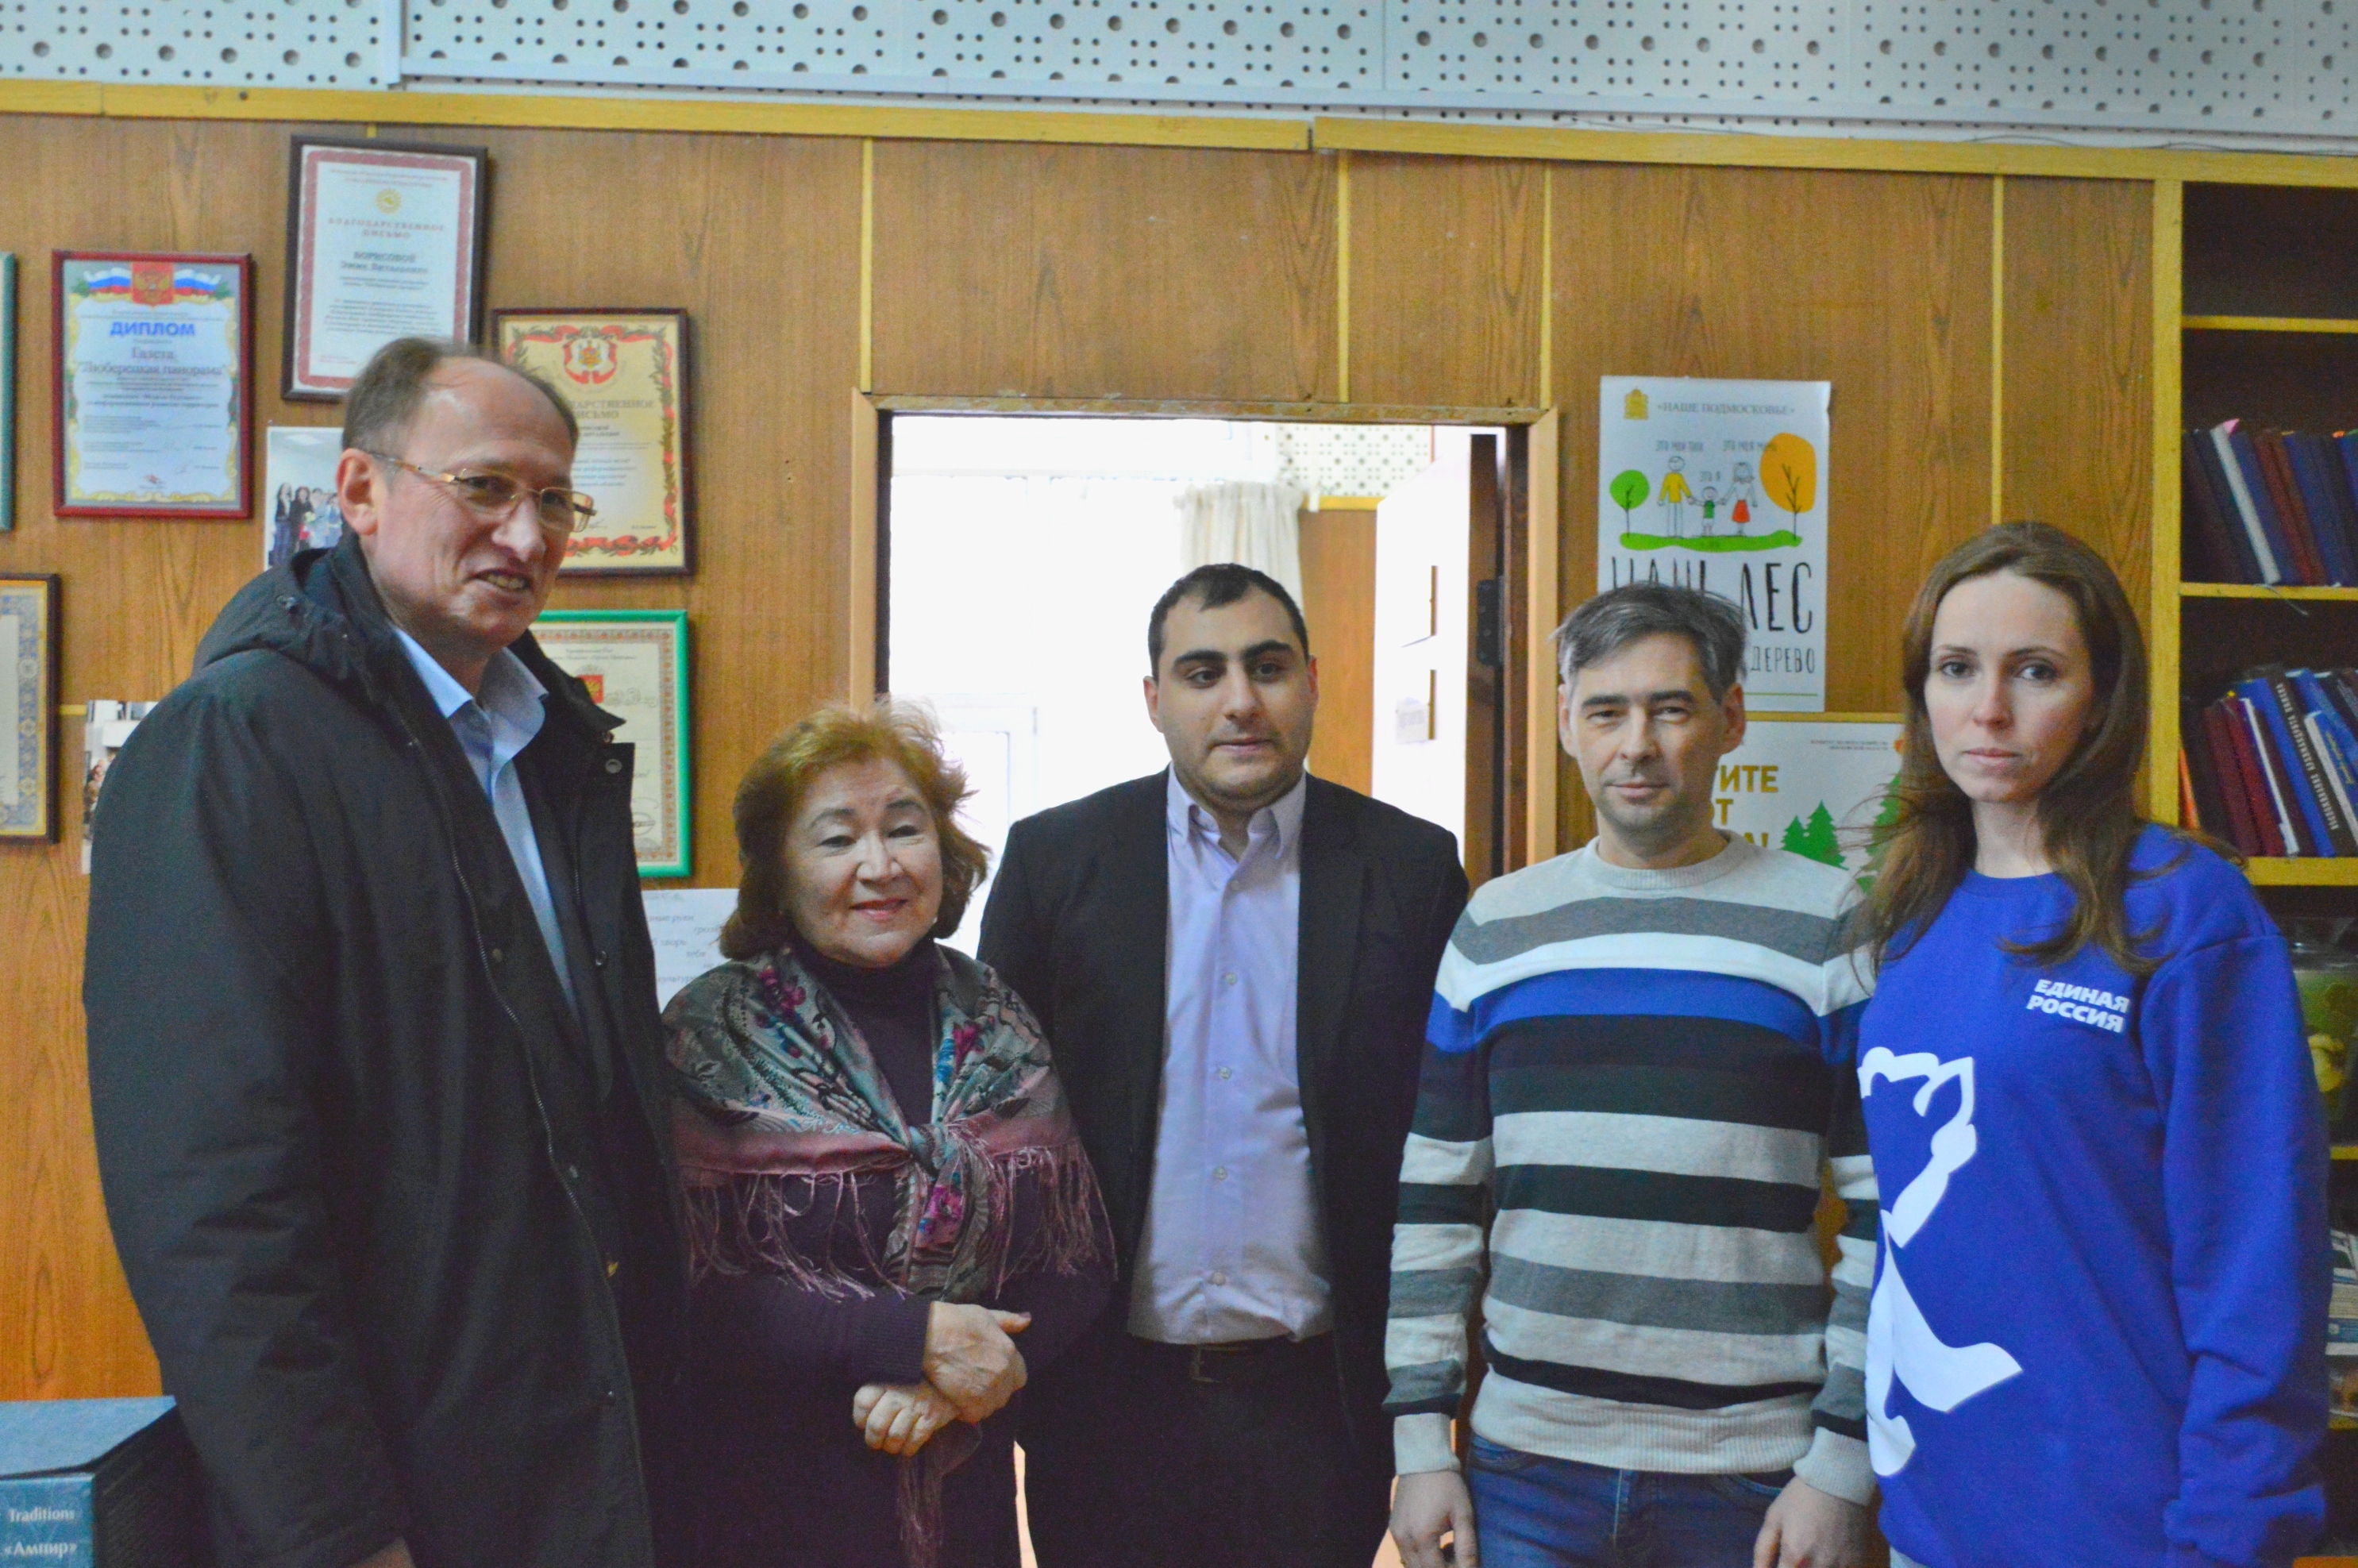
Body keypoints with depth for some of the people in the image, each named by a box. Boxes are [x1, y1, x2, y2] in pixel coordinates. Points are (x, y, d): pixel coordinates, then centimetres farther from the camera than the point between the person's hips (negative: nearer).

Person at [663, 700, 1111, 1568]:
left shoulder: (1000, 1030, 2)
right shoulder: (711, 1036, -7)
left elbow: (1080, 1266, 2)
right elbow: (686, 1293, -14)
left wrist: (951, 1375, -14)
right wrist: (912, 1336, -19)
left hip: (968, 1492, 3)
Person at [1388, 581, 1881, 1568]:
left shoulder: (1832, 925, -2)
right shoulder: (1494, 929, 6)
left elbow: (1887, 1218, -3)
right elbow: (1434, 1199, 9)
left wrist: (1842, 1466, -6)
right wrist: (1422, 1441, 4)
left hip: (1752, 1478, -2)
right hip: (1527, 1462, 3)